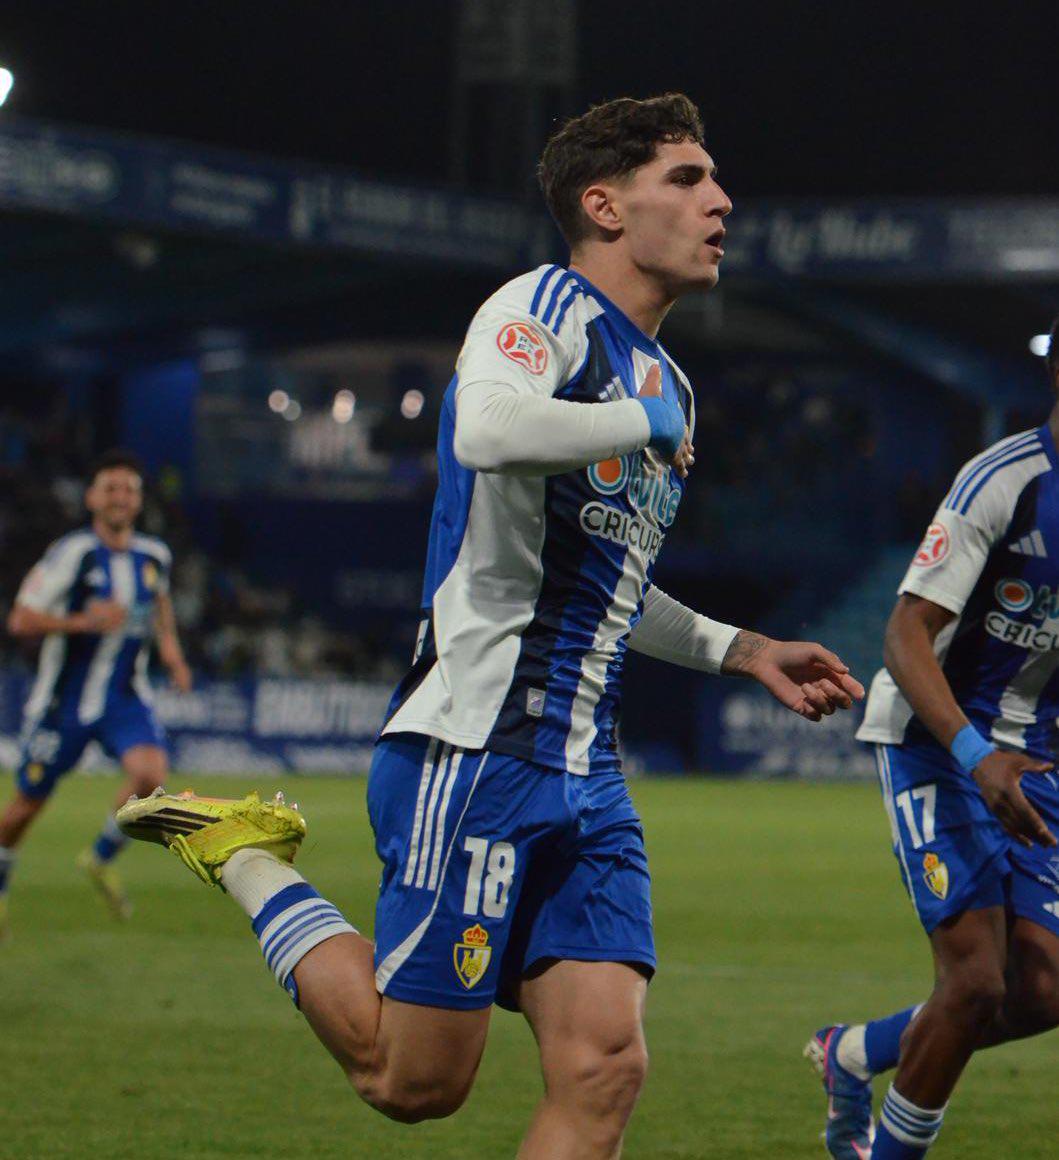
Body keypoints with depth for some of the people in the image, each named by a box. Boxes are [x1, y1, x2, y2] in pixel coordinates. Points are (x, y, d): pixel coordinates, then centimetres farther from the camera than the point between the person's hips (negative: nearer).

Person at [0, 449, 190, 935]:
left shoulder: (153, 556, 1)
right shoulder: (72, 553, -15)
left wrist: (169, 644, 8)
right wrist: (84, 621, -28)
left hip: (125, 698, 3)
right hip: (64, 701, -3)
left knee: (150, 774, -24)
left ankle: (101, 859, 1)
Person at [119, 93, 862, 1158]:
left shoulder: (666, 388, 22)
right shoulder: (548, 307, -6)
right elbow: (488, 429, -30)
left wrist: (740, 652, 27)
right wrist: (645, 421, -15)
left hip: (583, 779, 8)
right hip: (475, 747, -8)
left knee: (603, 1071, -7)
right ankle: (242, 853, 14)